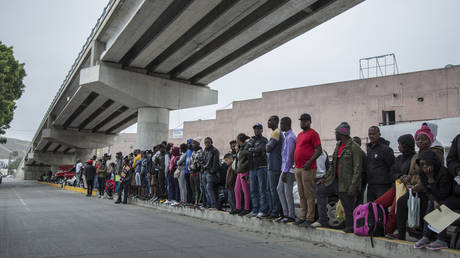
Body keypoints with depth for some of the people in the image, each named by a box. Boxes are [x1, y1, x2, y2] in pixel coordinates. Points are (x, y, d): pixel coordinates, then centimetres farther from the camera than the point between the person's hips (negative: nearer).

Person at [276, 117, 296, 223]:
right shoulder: (286, 136, 15)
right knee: (280, 189, 12)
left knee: (288, 192, -3)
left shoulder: (290, 137, -16)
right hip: (285, 168, 10)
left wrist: (285, 172, -19)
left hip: (289, 169, -10)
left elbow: (289, 156, -20)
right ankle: (286, 213, 18)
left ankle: (291, 216, 7)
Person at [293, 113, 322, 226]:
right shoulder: (299, 135, 20)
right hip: (298, 168, 9)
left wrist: (309, 162, -20)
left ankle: (309, 218, 1)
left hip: (308, 169, -9)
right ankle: (303, 217, 19)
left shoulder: (313, 133, -6)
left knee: (309, 195, -4)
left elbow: (319, 150, -13)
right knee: (301, 195, 12)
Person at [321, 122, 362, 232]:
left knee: (348, 207, 0)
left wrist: (353, 186, -21)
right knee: (320, 191, 12)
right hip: (336, 180, 9)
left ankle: (349, 228, 19)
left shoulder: (354, 148, -14)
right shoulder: (338, 145, 13)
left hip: (347, 183, -9)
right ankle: (322, 220, 19)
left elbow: (357, 169, -17)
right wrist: (325, 178, 15)